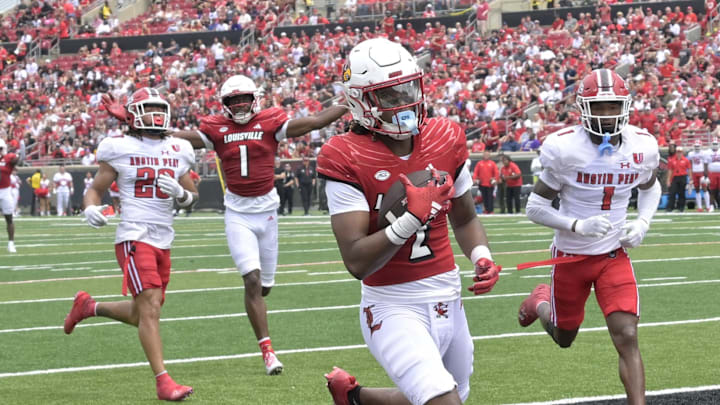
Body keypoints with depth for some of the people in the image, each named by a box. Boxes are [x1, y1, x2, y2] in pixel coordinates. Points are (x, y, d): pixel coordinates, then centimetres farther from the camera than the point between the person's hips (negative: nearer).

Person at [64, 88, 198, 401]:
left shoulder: (177, 151, 11)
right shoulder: (120, 149, -2)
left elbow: (192, 196, 17)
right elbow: (96, 189, 4)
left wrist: (180, 193, -6)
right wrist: (91, 208, -17)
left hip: (164, 241, 6)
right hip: (135, 237, -6)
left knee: (142, 314, 14)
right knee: (150, 307, -15)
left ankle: (88, 307, 39)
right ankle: (163, 381, -14)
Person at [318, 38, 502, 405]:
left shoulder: (445, 140, 1)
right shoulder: (347, 160, -16)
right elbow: (357, 262, -22)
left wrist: (482, 258, -3)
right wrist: (412, 218, -30)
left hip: (449, 303, 6)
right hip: (395, 309, -6)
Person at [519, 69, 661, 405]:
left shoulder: (642, 147, -8)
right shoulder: (564, 148, -20)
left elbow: (650, 188, 15)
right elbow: (535, 207, -13)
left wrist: (643, 222, -5)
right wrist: (577, 226, -28)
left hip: (614, 255, 1)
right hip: (571, 255, -1)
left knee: (627, 338, -13)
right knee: (564, 338, 18)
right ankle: (541, 301, 52)